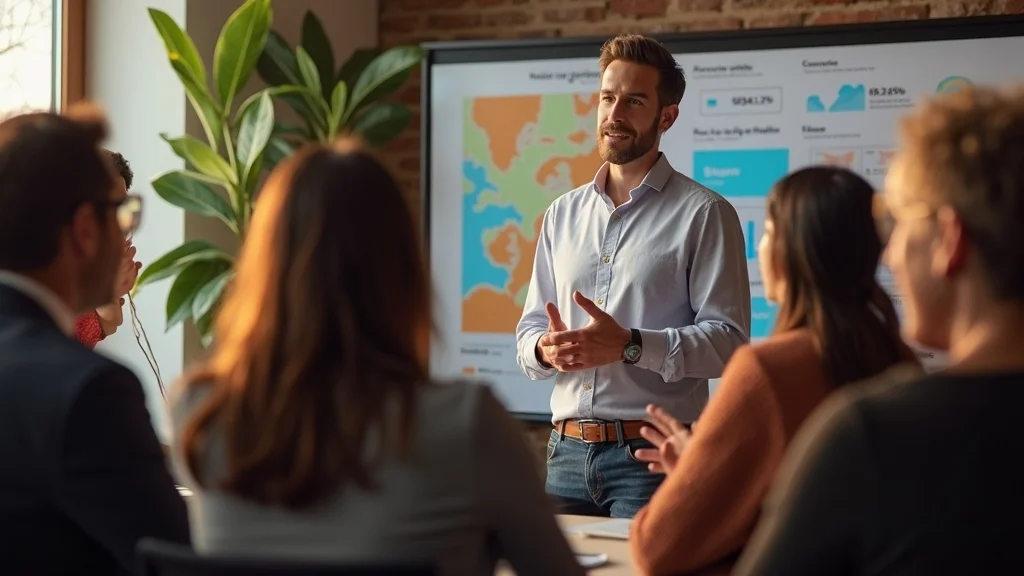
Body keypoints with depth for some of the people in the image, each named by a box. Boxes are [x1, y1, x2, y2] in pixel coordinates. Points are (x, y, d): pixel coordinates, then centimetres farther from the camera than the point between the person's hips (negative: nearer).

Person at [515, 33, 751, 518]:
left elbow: (727, 340, -10)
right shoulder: (562, 214, 16)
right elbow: (529, 330, 17)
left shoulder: (704, 214, -2)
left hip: (650, 457, -5)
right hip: (567, 452, 5)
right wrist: (545, 348, -7)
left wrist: (630, 346, -22)